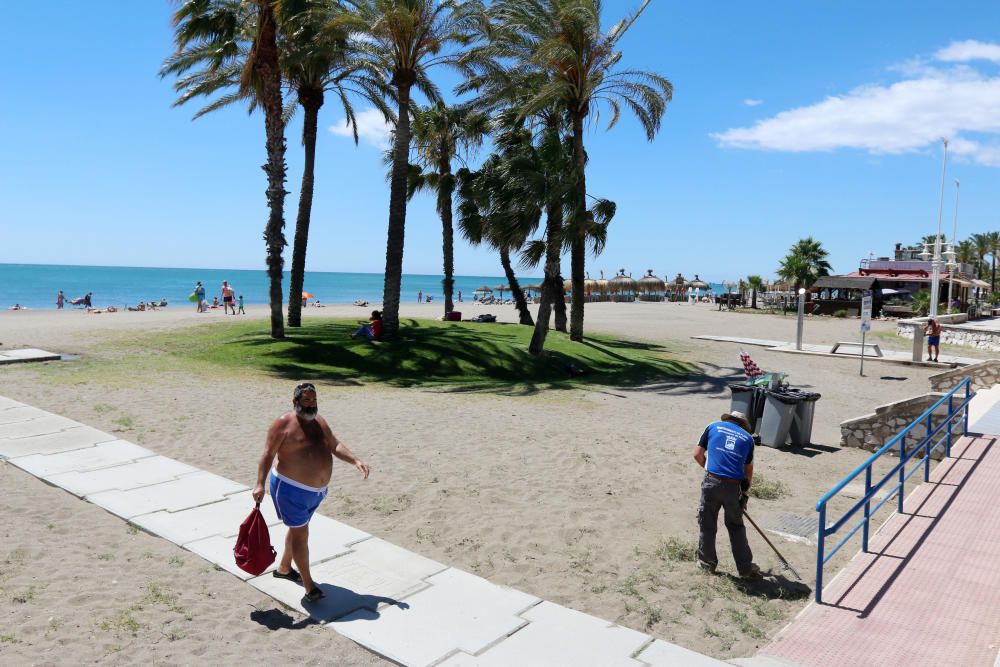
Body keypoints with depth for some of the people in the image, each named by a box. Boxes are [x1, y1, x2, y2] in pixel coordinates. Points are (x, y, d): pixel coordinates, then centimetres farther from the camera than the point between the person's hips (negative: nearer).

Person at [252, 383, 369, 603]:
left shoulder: (319, 422, 7)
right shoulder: (283, 423, -15)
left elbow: (335, 445, 6)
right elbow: (268, 455, -17)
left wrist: (355, 461, -8)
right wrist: (260, 484, -25)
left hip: (315, 490, 8)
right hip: (291, 489, -8)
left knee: (299, 528, 22)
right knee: (300, 532, -5)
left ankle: (284, 568, 42)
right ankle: (309, 585, 2)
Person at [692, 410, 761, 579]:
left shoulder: (714, 427, 11)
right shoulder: (747, 437, 14)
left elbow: (697, 454, 9)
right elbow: (749, 470, 17)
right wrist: (745, 493, 26)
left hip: (712, 482, -1)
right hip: (734, 486, 2)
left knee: (707, 523, 13)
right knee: (736, 526, 17)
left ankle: (707, 562, 23)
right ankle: (746, 568, 21)